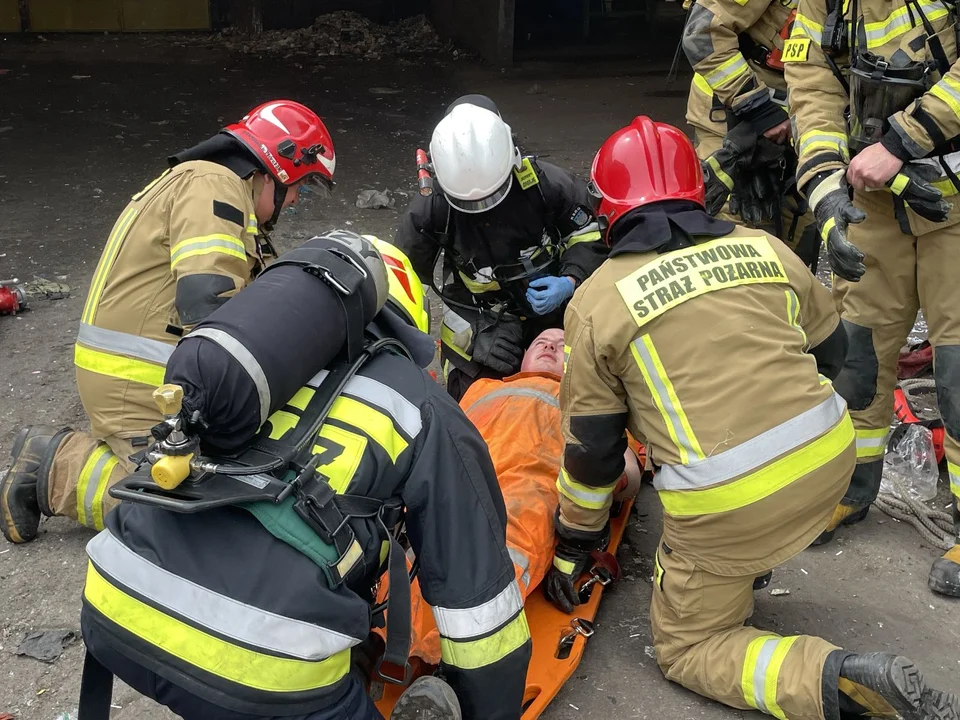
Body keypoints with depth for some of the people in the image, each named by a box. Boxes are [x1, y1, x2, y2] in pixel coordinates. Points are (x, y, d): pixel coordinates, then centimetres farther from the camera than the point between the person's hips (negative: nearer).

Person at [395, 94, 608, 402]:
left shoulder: (546, 183, -22)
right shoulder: (429, 211, -22)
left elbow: (588, 237, -5)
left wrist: (571, 281, -25)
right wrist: (473, 334, -17)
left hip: (550, 305, 1)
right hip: (476, 321, -1)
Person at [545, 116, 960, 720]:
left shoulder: (595, 303, -1)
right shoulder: (764, 247, 8)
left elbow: (592, 449, 4)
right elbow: (831, 350, 21)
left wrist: (574, 543, 19)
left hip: (730, 505, -5)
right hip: (832, 458, 5)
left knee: (686, 649, 15)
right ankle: (747, 570, 32)